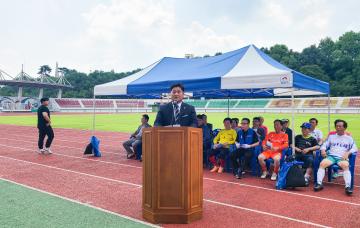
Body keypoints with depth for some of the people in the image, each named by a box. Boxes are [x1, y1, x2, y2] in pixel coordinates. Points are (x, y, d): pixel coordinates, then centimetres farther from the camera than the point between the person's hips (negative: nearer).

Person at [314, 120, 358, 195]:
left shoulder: (349, 138, 17)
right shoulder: (331, 136, 22)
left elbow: (355, 148, 8)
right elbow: (324, 145, 18)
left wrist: (348, 153, -13)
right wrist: (323, 150, -6)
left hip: (342, 158, -1)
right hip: (331, 156, 2)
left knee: (345, 165, -36)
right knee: (322, 163, -29)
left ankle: (348, 187, -38)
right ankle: (319, 184, -32)